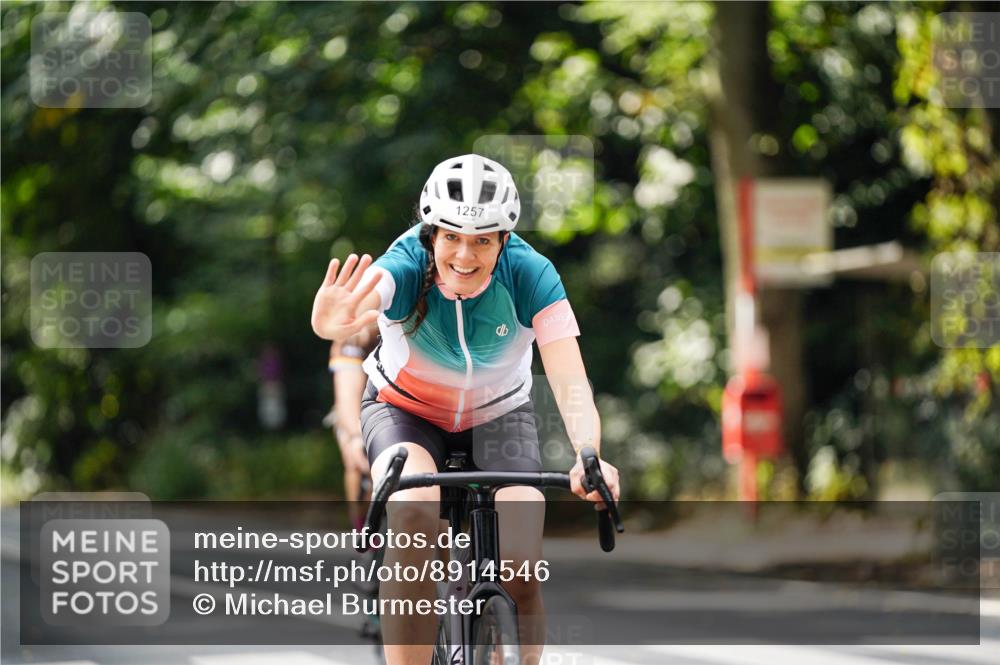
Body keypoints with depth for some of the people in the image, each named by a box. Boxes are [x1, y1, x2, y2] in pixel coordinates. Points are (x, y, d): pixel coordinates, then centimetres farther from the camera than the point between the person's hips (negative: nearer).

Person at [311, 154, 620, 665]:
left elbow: (570, 382, -33)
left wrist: (589, 456, -53)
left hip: (499, 414, 1)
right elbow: (360, 298, -52)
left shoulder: (530, 274, -25)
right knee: (413, 510, -34)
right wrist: (331, 324, -77)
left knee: (520, 570, -18)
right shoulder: (406, 266, -29)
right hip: (405, 408, -1)